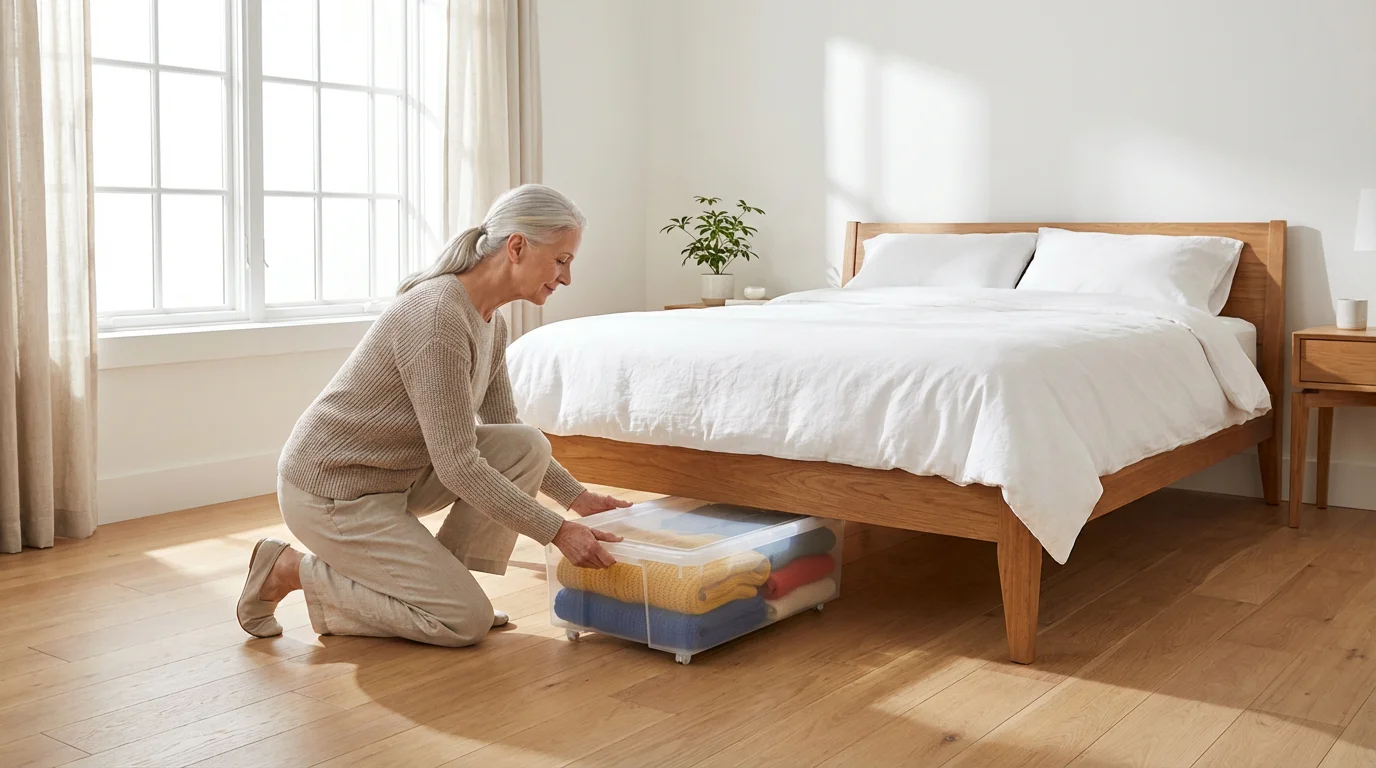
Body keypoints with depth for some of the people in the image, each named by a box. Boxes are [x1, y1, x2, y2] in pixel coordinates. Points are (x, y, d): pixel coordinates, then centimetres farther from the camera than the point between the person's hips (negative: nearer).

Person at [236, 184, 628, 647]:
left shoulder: (490, 323, 1)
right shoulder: (438, 315, -28)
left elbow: (500, 429, 14)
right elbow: (459, 466, -28)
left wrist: (577, 497, 7)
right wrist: (556, 531, -23)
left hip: (396, 472, 9)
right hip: (331, 490, -9)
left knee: (526, 446, -6)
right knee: (468, 622, -7)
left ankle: (442, 581, 6)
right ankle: (289, 571, 2)